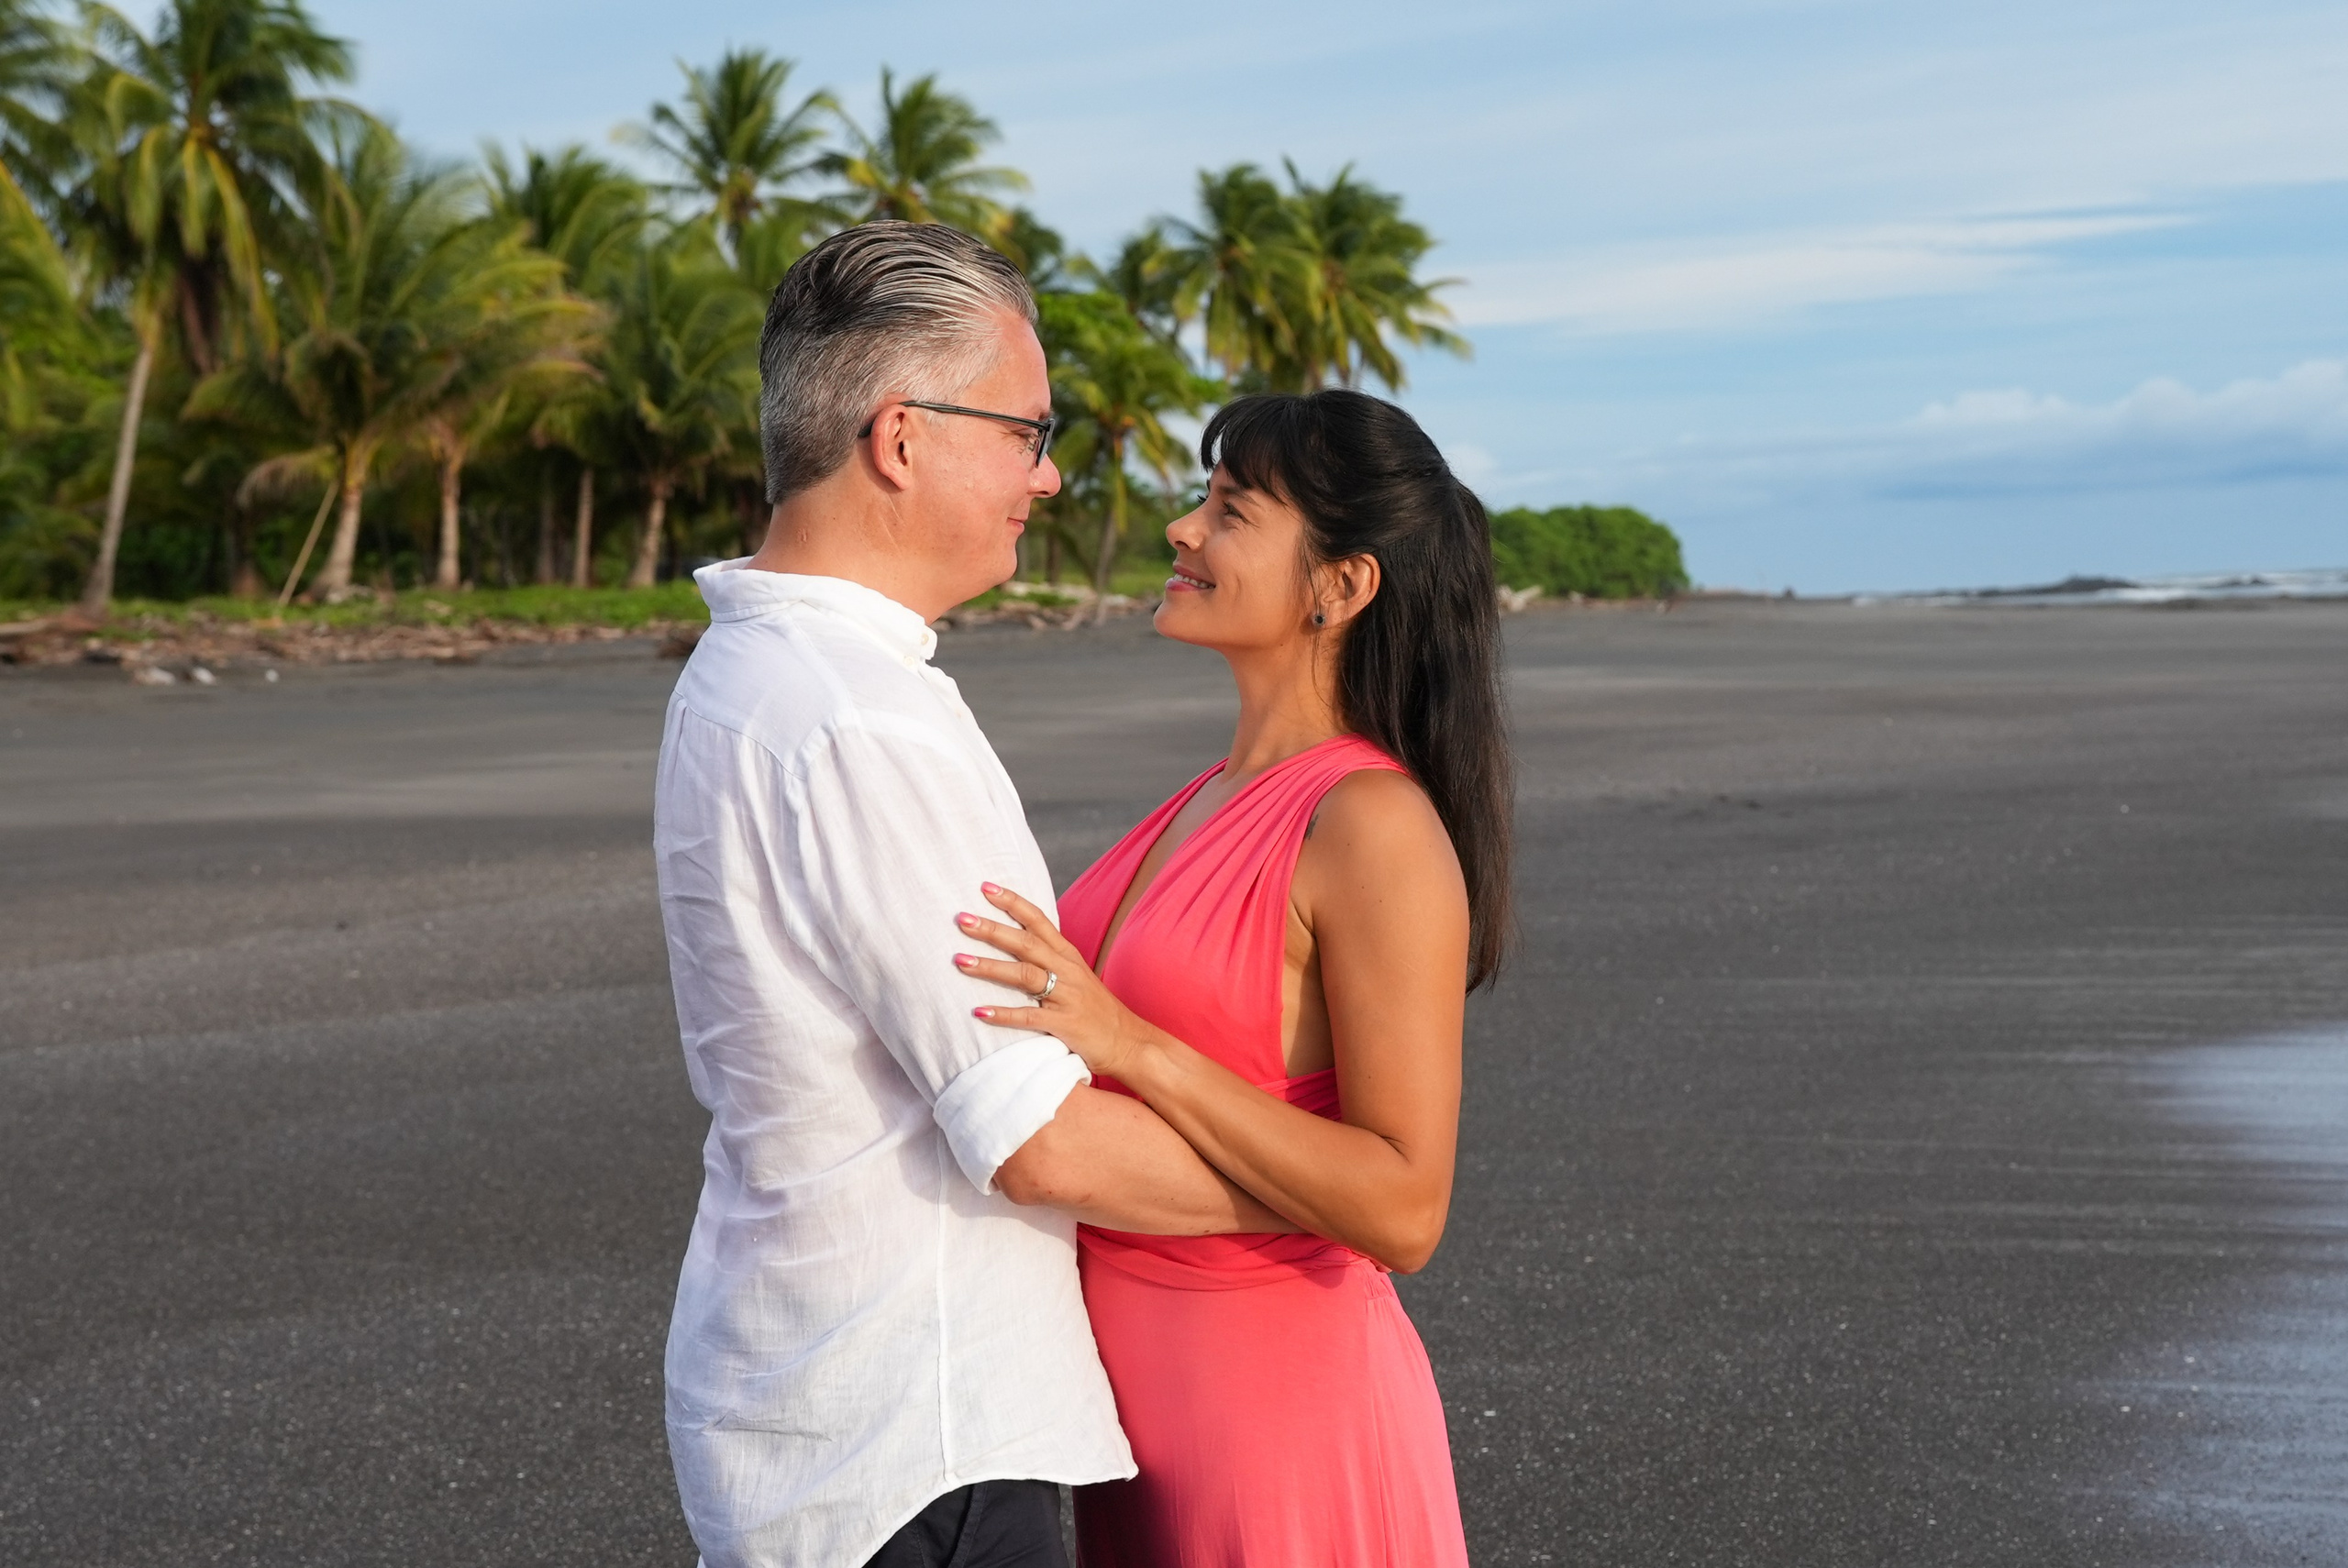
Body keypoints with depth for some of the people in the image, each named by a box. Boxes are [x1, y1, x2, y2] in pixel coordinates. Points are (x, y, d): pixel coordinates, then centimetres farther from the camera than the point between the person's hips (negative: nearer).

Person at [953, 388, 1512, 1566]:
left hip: (1280, 1406, -8)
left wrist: (1129, 1041, -28)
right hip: (1143, 1386, 8)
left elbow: (1403, 1209, -23)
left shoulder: (1374, 827, -18)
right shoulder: (1218, 801, 8)